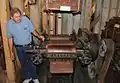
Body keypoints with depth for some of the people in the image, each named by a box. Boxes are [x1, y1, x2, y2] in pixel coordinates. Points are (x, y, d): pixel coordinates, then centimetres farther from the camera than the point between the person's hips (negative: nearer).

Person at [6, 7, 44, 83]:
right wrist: (11, 52, 0)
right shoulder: (9, 24, -13)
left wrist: (39, 36, -23)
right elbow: (10, 38, -3)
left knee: (32, 62, 11)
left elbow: (33, 30, -5)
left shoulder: (26, 20, -19)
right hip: (19, 48, 2)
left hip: (29, 46, -1)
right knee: (23, 63, 17)